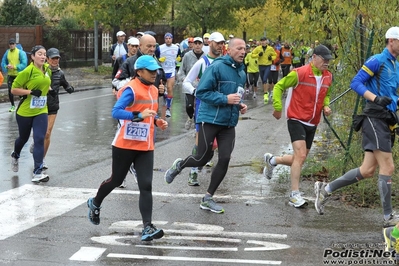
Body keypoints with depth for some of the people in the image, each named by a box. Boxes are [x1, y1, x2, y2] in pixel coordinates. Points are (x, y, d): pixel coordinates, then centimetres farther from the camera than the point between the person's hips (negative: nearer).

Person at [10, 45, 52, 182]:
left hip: (41, 111, 3)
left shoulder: (48, 69, 2)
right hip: (25, 111, -3)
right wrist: (30, 92, -24)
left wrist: (47, 89, 7)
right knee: (23, 138, 16)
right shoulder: (27, 71, -17)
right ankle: (15, 156, 50)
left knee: (39, 139, -10)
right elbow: (13, 89, -15)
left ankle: (38, 171, -10)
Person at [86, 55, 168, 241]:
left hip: (145, 147, 6)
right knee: (116, 180, 13)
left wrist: (157, 122, 6)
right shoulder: (131, 90, -15)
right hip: (125, 145, -6)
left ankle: (147, 228, -10)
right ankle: (95, 203, 42)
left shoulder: (154, 90, 11)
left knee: (146, 185, -6)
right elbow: (116, 112, -26)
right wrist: (138, 115, -36)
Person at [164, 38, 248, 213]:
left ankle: (208, 198, 11)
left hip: (229, 123, 7)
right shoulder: (217, 67, -14)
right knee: (202, 158, -1)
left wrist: (240, 105, 7)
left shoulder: (241, 73, 12)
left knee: (225, 159, -2)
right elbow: (201, 92, -17)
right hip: (210, 119, -7)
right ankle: (178, 166, 33)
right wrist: (225, 99, -22)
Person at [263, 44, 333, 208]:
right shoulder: (300, 73, -14)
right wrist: (278, 107, -11)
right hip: (296, 119, -7)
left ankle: (271, 160, 39)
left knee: (299, 159, 13)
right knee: (300, 155, -18)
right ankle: (294, 195, -13)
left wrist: (326, 106, 4)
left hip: (312, 124, 7)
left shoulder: (328, 76, 6)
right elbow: (279, 86, -6)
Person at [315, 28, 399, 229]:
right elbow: (356, 83, -13)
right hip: (375, 118, -9)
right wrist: (375, 98, -24)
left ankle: (326, 189, 18)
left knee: (367, 170, 6)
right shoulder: (377, 61, -8)